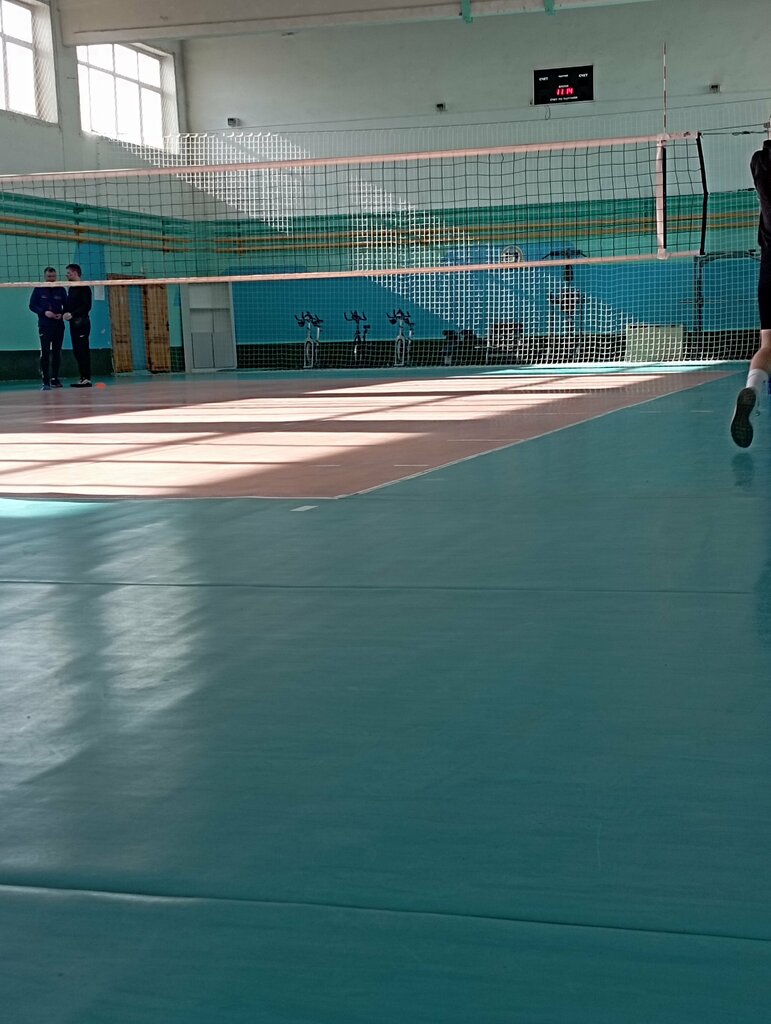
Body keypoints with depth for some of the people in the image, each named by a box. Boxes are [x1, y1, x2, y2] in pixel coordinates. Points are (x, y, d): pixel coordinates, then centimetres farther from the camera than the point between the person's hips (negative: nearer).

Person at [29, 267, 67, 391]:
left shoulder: (61, 290, 7)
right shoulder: (38, 290, 3)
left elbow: (66, 306, 10)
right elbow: (32, 305, 2)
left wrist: (62, 314, -10)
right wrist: (44, 312, -14)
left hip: (59, 325, 3)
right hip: (44, 326, -2)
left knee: (56, 353, 7)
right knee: (45, 352, -11)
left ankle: (55, 379, 16)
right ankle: (45, 381, -11)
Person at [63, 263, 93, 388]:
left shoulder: (84, 287, -7)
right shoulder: (71, 288, 18)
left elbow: (86, 306, -15)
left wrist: (72, 314, -20)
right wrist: (65, 313, 2)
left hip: (81, 322, -8)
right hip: (73, 323, 8)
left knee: (83, 350, -10)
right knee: (77, 351, 7)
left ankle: (87, 379, -9)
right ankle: (82, 378, 10)